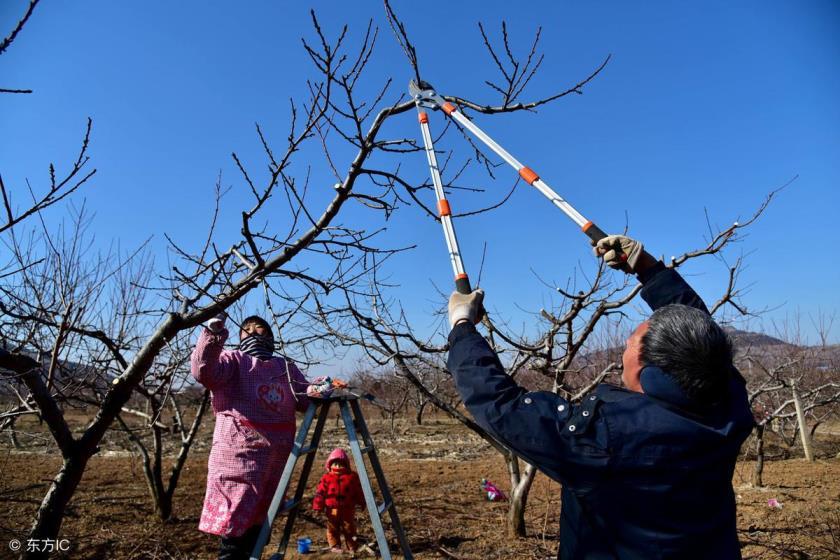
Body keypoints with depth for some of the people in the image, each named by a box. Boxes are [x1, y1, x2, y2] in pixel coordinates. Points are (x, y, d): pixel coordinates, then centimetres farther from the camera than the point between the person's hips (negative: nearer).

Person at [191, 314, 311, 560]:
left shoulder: (286, 367, 20)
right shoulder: (233, 359, 4)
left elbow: (305, 399, 19)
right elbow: (204, 372, -15)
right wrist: (212, 336, -28)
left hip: (278, 454, 6)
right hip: (240, 451, -5)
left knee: (259, 518, 17)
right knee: (236, 517, -8)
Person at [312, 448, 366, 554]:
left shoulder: (352, 477, -1)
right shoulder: (326, 478, -3)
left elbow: (359, 492, 6)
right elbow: (320, 493, -2)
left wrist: (362, 503, 9)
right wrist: (317, 506, -4)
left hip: (348, 509, 0)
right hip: (332, 509, 0)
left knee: (349, 529, 9)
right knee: (332, 529, 6)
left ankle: (353, 547, 21)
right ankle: (335, 546, 21)